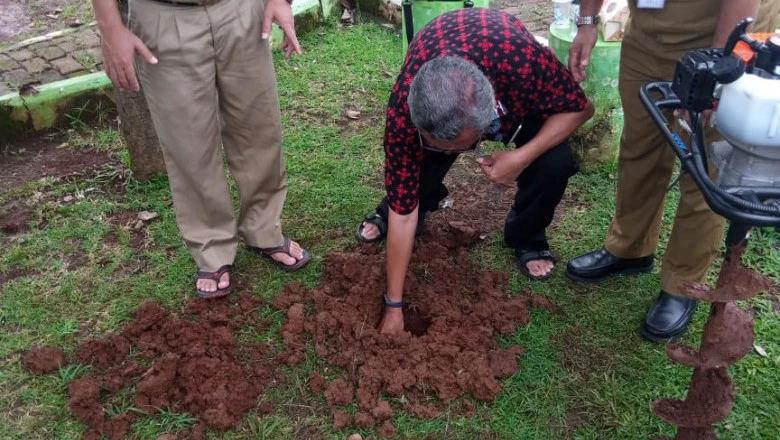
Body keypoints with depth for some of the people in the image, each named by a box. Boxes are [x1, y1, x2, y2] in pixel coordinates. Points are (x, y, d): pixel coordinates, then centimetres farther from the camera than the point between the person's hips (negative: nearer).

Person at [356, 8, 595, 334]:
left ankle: (525, 236, 6)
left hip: (516, 93, 0)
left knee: (555, 164, -24)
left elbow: (579, 108, -23)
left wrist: (522, 157, -38)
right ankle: (397, 207, 24)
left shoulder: (524, 62, -46)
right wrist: (393, 305, -23)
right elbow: (403, 213, -29)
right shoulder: (404, 111, -39)